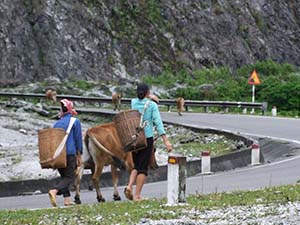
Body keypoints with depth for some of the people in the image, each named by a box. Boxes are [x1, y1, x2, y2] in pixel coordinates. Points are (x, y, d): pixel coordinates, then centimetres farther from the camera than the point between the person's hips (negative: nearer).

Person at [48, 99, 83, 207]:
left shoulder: (57, 123, 17)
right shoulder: (75, 121, 2)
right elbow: (78, 139, 0)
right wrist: (79, 156, 4)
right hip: (70, 153, -5)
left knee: (64, 176, 17)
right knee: (69, 177, -5)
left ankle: (67, 199, 6)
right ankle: (54, 190, -29)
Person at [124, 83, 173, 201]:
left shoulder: (134, 103, 3)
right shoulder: (152, 105, -8)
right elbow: (158, 123, -15)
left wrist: (149, 98, 37)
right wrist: (166, 141, -18)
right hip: (147, 138, -4)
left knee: (136, 165, 17)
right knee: (143, 168, 2)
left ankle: (129, 186, -6)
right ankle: (137, 195, -1)